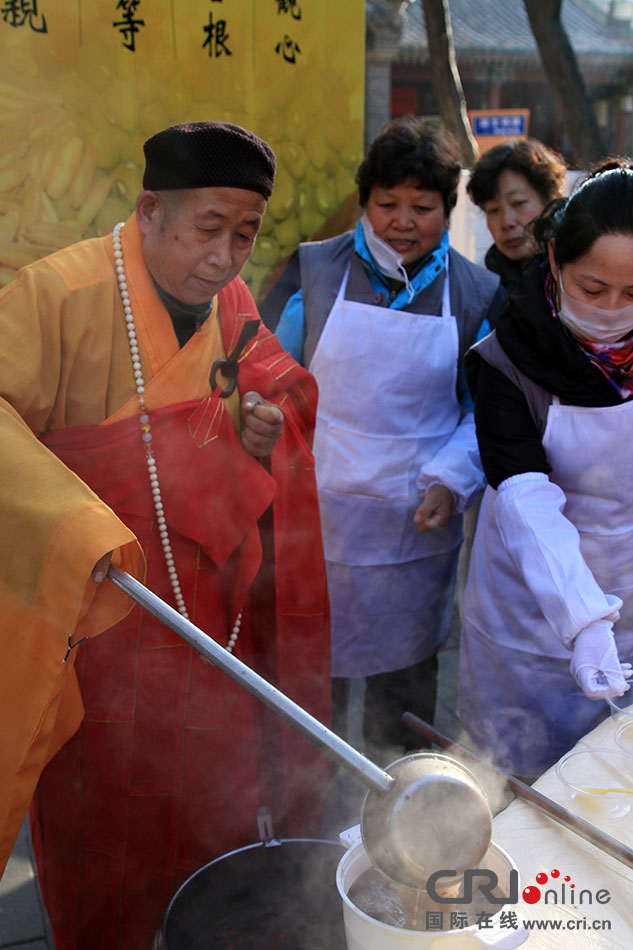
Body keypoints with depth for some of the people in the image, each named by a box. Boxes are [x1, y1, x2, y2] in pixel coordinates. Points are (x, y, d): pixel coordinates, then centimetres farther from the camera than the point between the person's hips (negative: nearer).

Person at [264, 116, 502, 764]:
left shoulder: (476, 294, 0)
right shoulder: (316, 270, -2)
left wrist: (451, 480, -11)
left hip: (418, 521, 1)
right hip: (319, 512, 0)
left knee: (405, 670, 16)